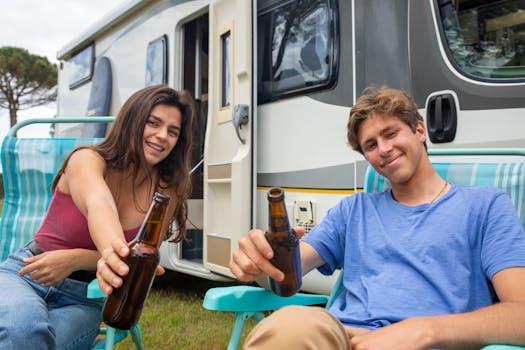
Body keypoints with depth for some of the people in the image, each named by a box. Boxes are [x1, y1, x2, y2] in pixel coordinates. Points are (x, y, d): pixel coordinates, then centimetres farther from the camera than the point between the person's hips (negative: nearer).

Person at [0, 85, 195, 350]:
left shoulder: (166, 192, -3)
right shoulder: (87, 159, -11)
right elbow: (99, 206, -33)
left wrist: (75, 259, -23)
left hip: (84, 300, 2)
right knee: (24, 327, -35)